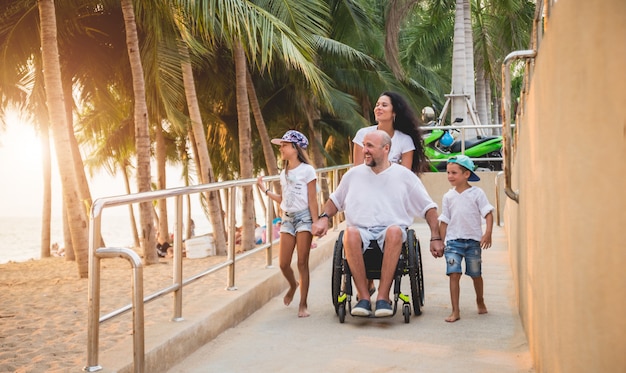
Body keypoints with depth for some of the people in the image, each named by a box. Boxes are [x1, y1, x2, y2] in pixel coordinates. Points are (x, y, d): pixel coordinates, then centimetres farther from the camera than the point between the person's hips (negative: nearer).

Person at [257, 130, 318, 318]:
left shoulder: (307, 170, -6)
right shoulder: (284, 173, 13)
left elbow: (312, 200, -8)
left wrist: (316, 224, -13)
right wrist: (265, 190, 13)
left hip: (304, 218, -6)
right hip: (287, 218, 6)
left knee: (302, 263, -3)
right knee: (283, 263, 3)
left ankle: (303, 304, 5)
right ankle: (293, 285, 35)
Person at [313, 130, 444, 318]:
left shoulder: (404, 175, 9)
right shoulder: (354, 174, 15)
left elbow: (428, 208, 11)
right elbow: (335, 200, 27)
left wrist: (435, 238, 2)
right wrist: (324, 217, 6)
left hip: (391, 230, -1)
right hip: (361, 229, 1)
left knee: (395, 231, -39)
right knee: (350, 233, -36)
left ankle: (383, 297, -37)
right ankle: (363, 297, -32)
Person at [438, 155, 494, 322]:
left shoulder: (477, 193, -4)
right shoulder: (448, 196, 3)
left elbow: (488, 213, -8)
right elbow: (444, 221, 7)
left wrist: (488, 233, -20)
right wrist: (440, 242, 5)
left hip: (473, 240, -1)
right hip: (453, 241, 1)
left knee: (476, 274, 14)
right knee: (454, 274, -10)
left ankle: (480, 301, 40)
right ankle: (455, 311, -6)